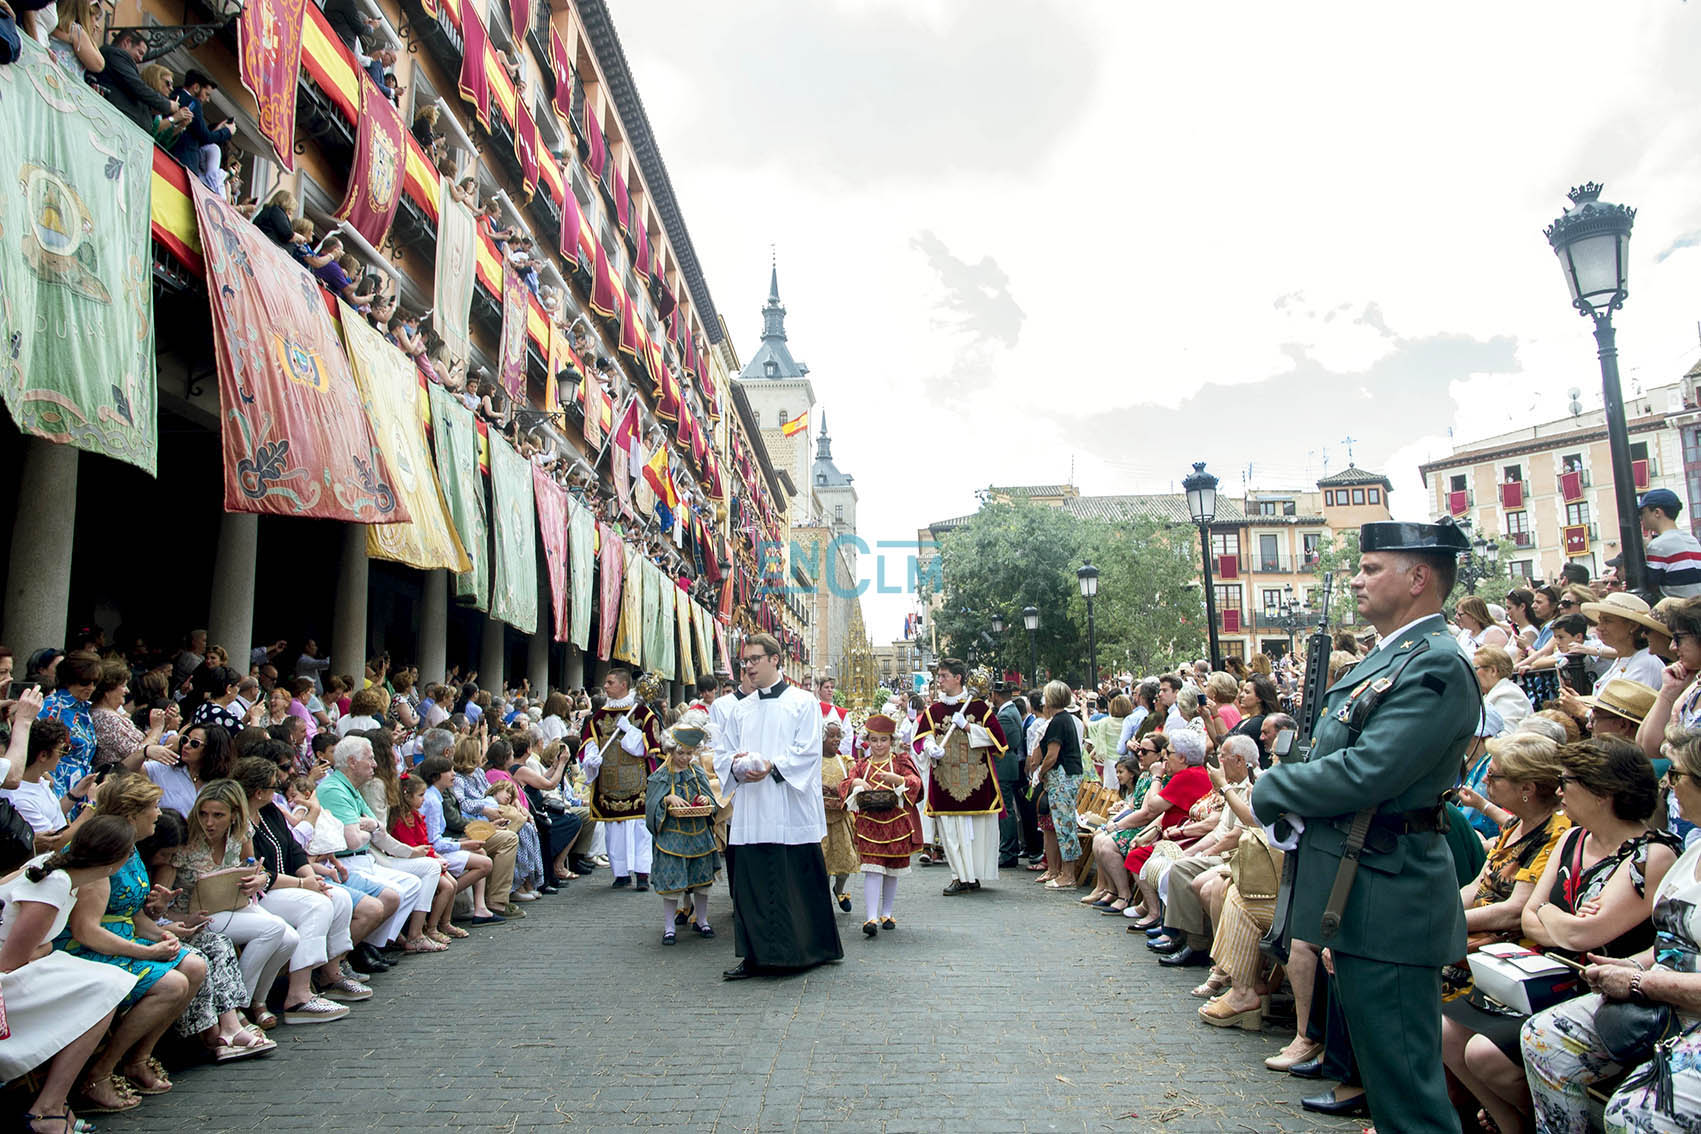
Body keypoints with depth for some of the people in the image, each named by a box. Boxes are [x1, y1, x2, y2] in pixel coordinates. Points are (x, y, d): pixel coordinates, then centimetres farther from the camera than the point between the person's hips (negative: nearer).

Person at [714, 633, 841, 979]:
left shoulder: (803, 703, 2)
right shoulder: (740, 709, 17)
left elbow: (808, 752, -7)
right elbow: (722, 754, 14)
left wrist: (773, 766, -21)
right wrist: (736, 765, -9)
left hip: (790, 811, -4)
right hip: (750, 814, 5)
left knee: (796, 884, 0)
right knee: (751, 883, 5)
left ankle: (805, 951, 15)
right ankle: (757, 956, 15)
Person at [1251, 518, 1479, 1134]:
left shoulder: (1436, 666, -17)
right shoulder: (1386, 658, 15)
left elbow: (1365, 774, -25)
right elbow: (1337, 757, 19)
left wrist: (1270, 789, -11)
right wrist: (1287, 794, 0)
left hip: (1387, 894, -10)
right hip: (1358, 890, 10)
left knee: (1403, 1078, 0)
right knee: (1380, 1061, 22)